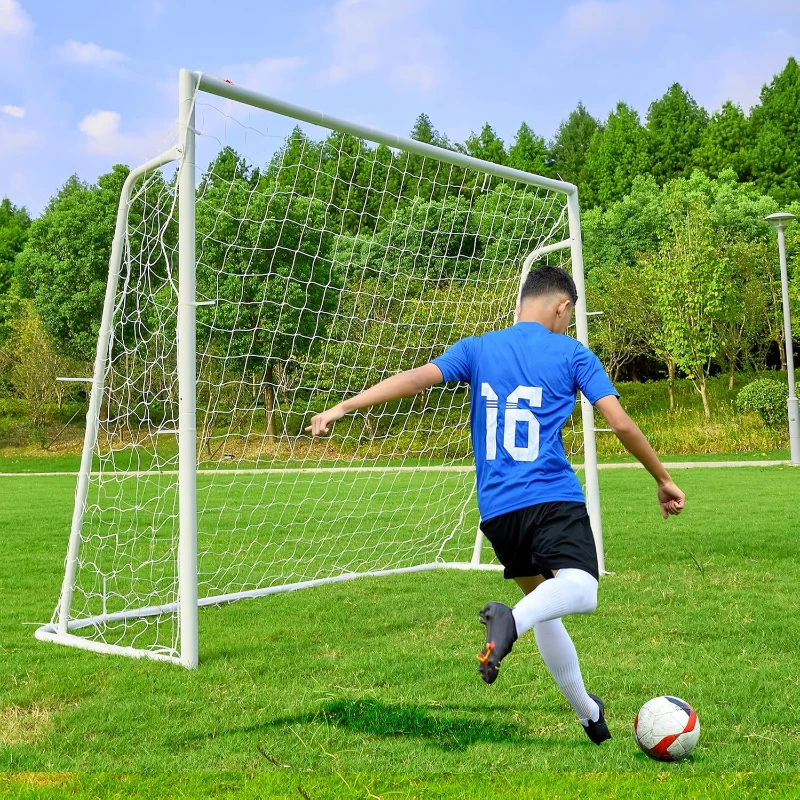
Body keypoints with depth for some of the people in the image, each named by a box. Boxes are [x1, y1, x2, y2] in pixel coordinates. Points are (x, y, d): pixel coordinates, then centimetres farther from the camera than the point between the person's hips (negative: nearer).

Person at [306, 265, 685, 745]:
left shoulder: (476, 349, 14)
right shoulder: (573, 353, 7)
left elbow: (418, 377, 0)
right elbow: (621, 423, 0)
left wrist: (342, 407, 1)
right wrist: (663, 479, 11)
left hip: (496, 508, 5)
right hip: (554, 498, -4)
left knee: (544, 603, 21)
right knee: (581, 592, -20)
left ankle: (588, 713, 30)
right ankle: (513, 620, -51)